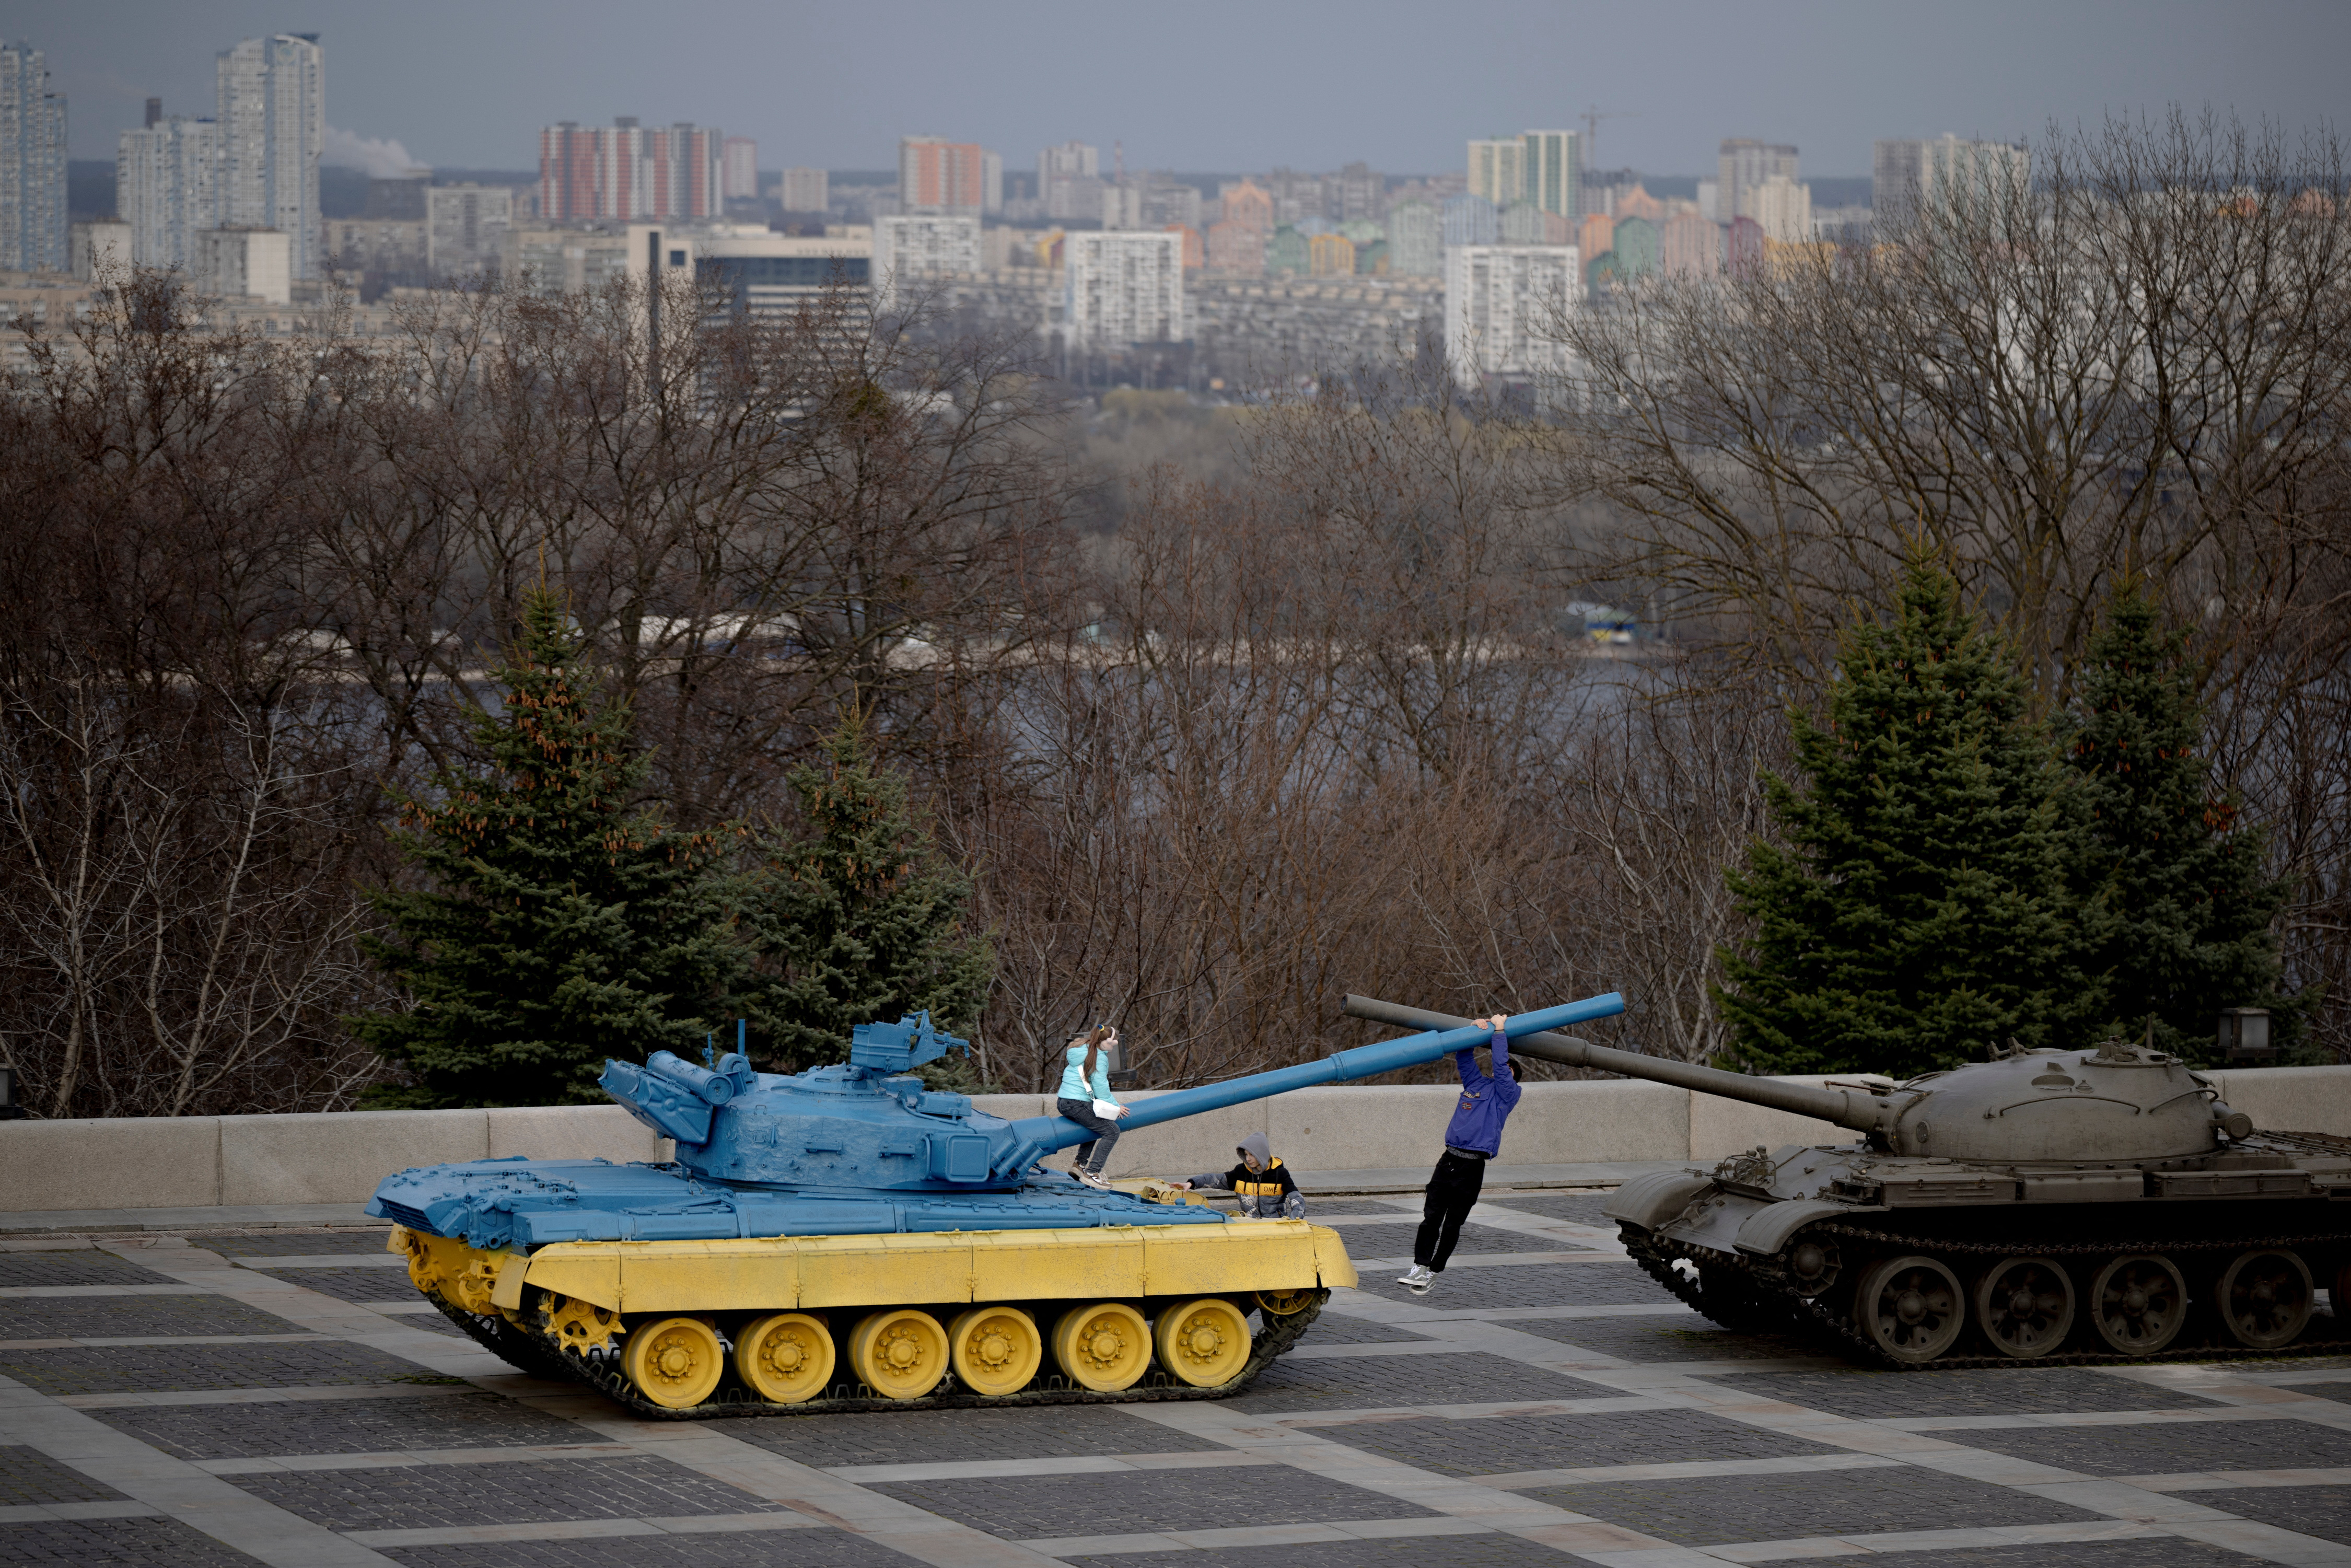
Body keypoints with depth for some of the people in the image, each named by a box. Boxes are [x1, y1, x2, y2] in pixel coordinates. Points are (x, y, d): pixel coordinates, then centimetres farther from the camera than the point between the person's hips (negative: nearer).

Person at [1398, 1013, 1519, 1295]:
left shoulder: (1506, 1092, 1)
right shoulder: (1475, 1082, 16)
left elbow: (1500, 1065, -10)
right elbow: (1464, 1058, 17)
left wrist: (1499, 1029, -2)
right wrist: (1475, 1030, 4)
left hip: (1472, 1167, -5)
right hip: (1449, 1159, 5)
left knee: (1452, 1224, 2)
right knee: (1431, 1217, -1)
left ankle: (1434, 1272, 11)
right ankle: (1419, 1267, 1)